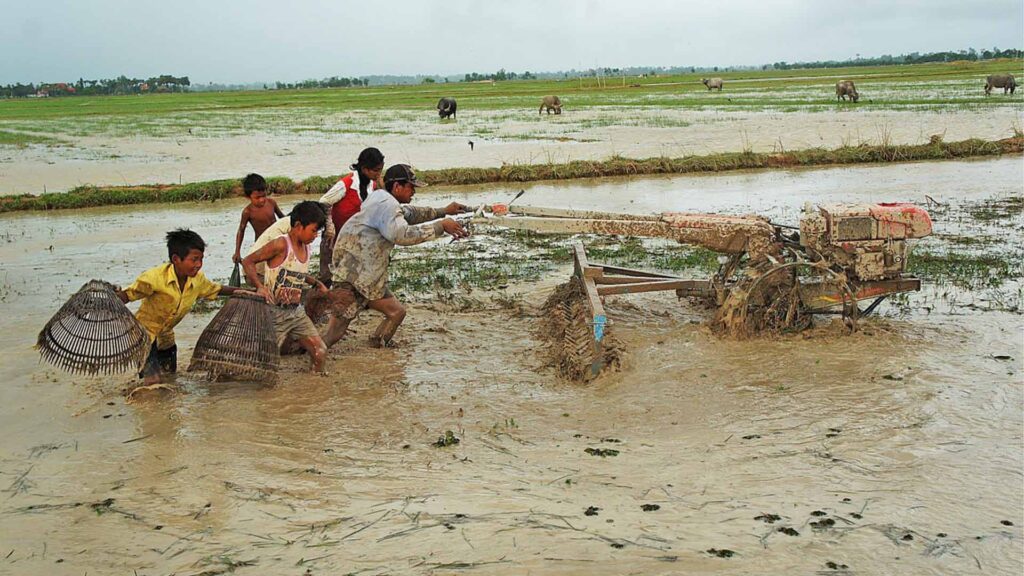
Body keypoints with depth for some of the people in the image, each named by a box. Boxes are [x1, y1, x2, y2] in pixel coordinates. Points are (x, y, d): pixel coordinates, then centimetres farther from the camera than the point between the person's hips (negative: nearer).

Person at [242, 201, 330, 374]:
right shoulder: (281, 244, -17)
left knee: (320, 351, -3)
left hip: (296, 312, 7)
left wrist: (316, 283, 15)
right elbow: (247, 262, -15)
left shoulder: (306, 248, 9)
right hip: (274, 313, -7)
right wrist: (260, 286, -28)